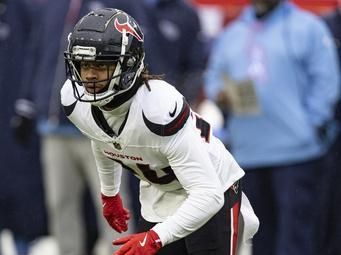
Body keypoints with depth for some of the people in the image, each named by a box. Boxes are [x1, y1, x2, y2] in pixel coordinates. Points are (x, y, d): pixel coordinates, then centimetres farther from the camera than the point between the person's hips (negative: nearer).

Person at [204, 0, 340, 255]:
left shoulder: (308, 27, 1)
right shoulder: (231, 34, 17)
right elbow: (213, 77, 23)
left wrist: (310, 126, -11)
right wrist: (219, 93, 0)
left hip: (296, 151, -5)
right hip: (247, 153, 5)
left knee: (295, 228, -11)